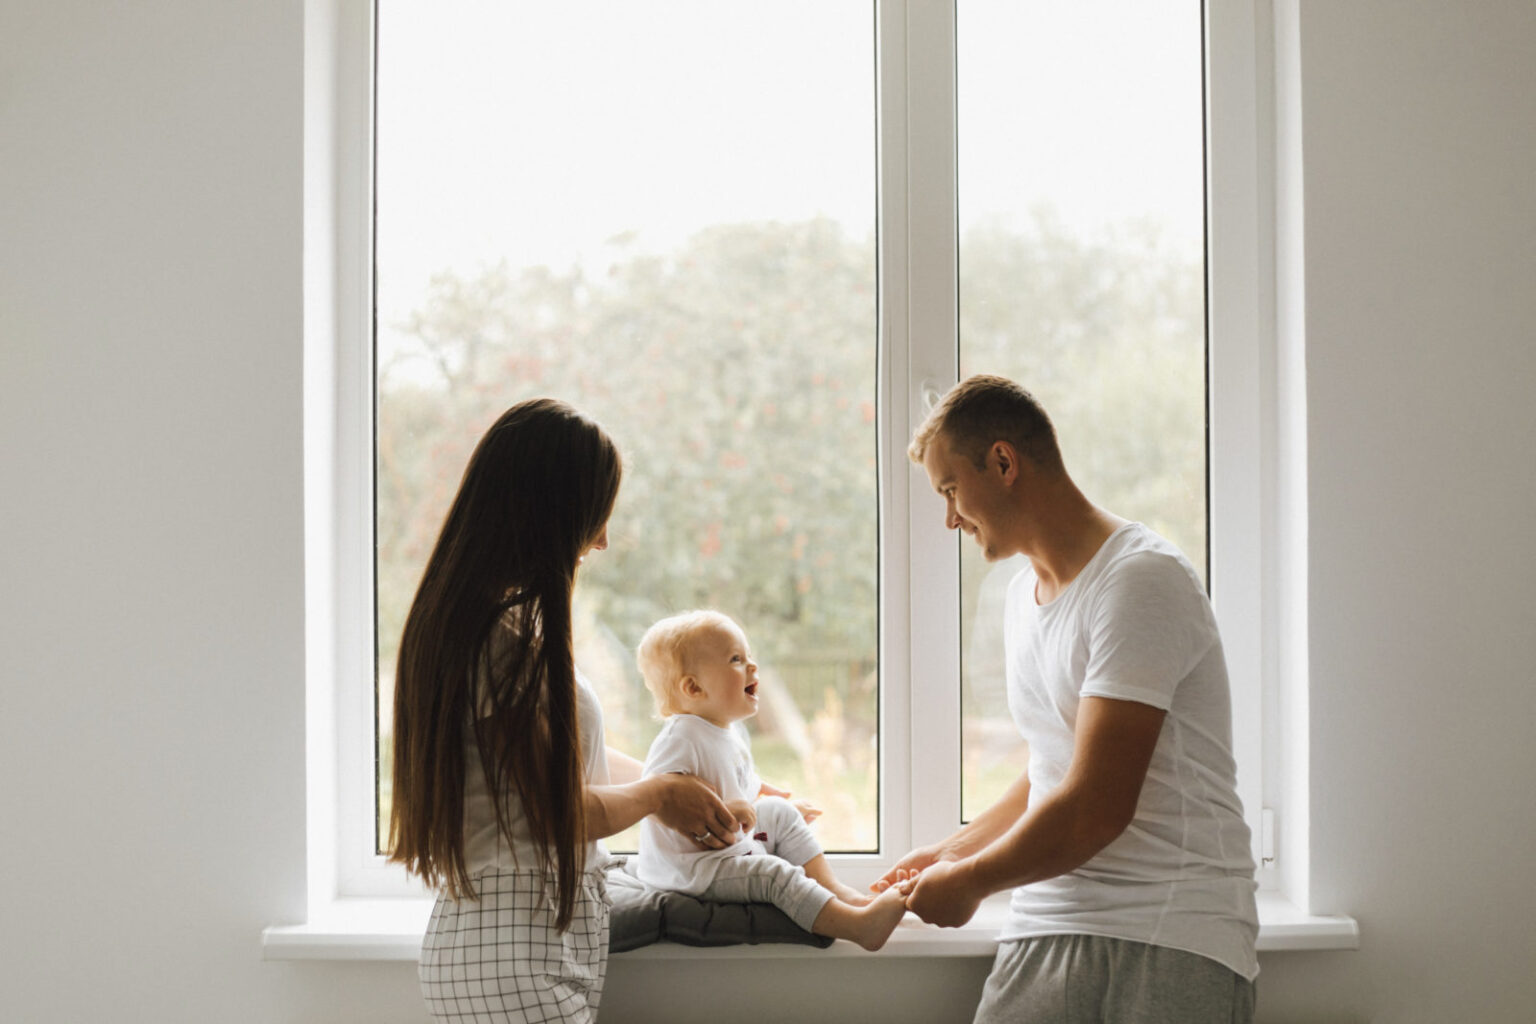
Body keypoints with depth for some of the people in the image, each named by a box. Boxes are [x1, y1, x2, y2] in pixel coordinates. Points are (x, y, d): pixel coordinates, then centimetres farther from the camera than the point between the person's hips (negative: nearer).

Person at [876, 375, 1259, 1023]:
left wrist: (968, 883, -4)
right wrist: (954, 851, 23)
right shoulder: (1023, 593, 18)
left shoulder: (1141, 580, -12)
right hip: (1048, 926, 7)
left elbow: (1095, 811, -16)